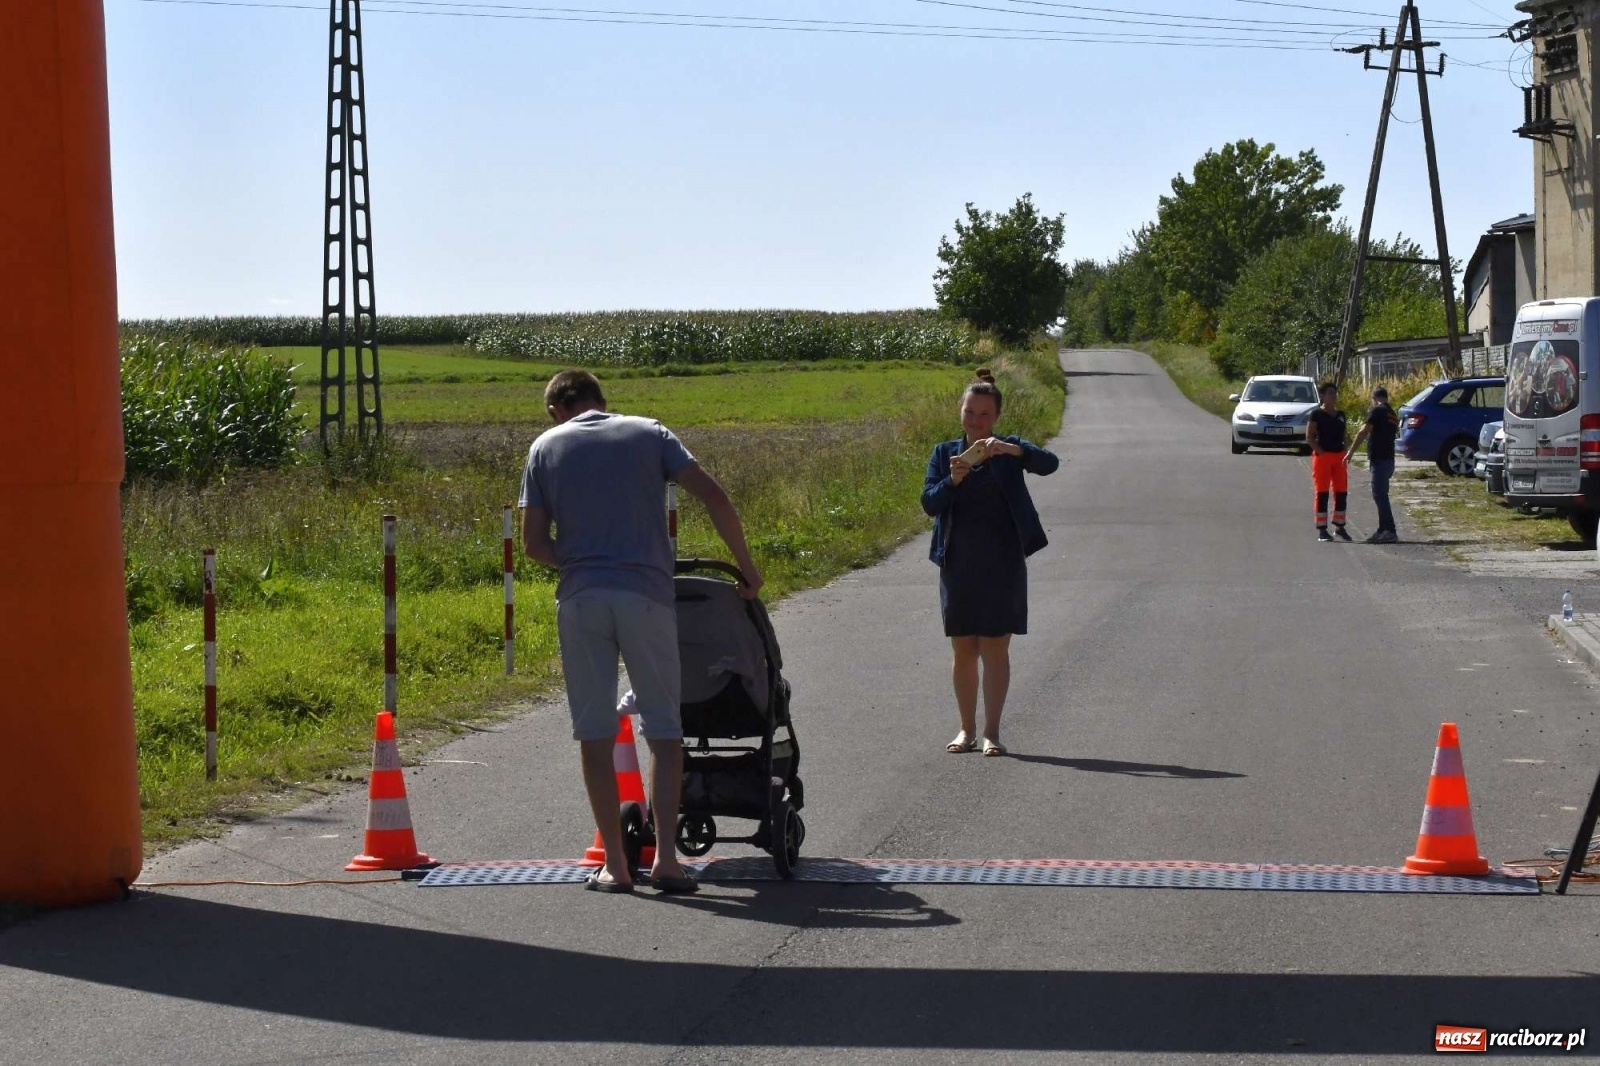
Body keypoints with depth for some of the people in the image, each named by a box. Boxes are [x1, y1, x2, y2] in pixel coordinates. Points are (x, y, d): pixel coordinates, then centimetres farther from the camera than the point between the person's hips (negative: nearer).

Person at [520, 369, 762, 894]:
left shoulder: (546, 447, 11)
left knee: (595, 733, 7)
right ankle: (665, 859, -1)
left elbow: (534, 543, 5)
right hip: (646, 594, 0)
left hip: (580, 598, 1)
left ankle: (615, 864, 6)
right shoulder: (648, 433, 10)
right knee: (664, 729, 7)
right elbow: (715, 498, 2)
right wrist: (746, 566, 10)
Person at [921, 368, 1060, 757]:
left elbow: (1050, 463, -16)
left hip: (1002, 562, -2)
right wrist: (952, 480, -23)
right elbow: (929, 503, -4)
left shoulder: (1009, 450, 2)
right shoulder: (945, 453, 7)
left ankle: (991, 731, 1)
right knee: (962, 648, 6)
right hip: (958, 562, 2)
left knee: (995, 648, -2)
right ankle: (967, 728, 16)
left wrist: (1012, 450, -32)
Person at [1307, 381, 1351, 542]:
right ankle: (1322, 530, -3)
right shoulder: (1317, 414, -4)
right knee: (1322, 493, -4)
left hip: (1339, 456, 6)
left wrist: (1345, 453, 7)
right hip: (1322, 456, -6)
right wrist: (1320, 451, -16)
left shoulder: (1340, 415, 14)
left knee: (1342, 492, 7)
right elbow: (1309, 437, -7)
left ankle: (1339, 526, 19)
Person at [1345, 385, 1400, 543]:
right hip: (1389, 458, 9)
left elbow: (1363, 432, -17)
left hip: (1379, 459, -9)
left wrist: (1350, 452, -15)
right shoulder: (1393, 414, 17)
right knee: (1380, 495, 15)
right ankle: (1383, 531, 18)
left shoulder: (1377, 411, -10)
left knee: (1380, 495, -10)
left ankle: (1390, 532, -15)